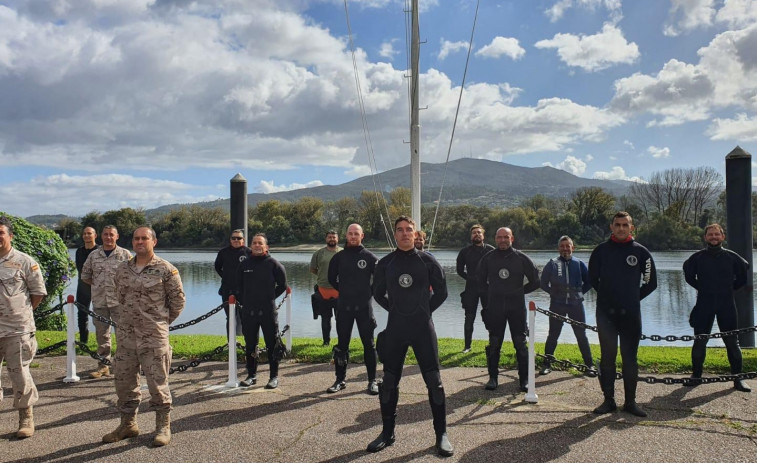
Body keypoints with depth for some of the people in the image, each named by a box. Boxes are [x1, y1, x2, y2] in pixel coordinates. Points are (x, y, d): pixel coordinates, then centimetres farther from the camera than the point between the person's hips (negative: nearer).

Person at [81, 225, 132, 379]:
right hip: (99, 301, 4)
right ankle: (103, 365, 17)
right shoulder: (94, 255, 11)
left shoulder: (125, 255, 1)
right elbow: (85, 275, 19)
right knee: (101, 333, 8)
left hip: (119, 301, -3)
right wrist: (97, 285, 9)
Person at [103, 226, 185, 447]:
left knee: (158, 382, -1)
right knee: (124, 381, 12)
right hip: (126, 336, 5)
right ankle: (128, 424, 28)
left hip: (154, 337, -5)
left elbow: (178, 300, 2)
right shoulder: (122, 269, 10)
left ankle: (163, 427, 12)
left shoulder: (166, 269, -5)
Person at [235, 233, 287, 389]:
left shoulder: (273, 264, -1)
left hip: (268, 311, -3)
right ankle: (252, 375, 22)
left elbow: (282, 286, 5)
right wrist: (244, 302, 12)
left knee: (272, 345, 1)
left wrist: (270, 298, 5)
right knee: (250, 345, 10)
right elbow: (238, 286, 19)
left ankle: (274, 376, 9)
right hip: (248, 312, 3)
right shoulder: (244, 264, 8)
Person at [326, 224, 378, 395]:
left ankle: (372, 381, 9)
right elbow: (332, 278, 18)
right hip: (343, 307, 2)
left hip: (364, 307, -2)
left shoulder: (369, 257, -2)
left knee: (368, 344, 1)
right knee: (342, 344, 7)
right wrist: (342, 291, 12)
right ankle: (340, 380, 17)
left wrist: (371, 292, 3)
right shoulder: (339, 257, 5)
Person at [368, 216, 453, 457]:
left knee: (433, 380, -1)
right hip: (395, 329, 2)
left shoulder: (427, 260, -1)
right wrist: (395, 309, 7)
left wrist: (425, 310, 5)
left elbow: (441, 291, 7)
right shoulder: (385, 263, 3)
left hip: (423, 328, -2)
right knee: (389, 381, 7)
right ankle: (387, 432, 22)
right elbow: (378, 294, 15)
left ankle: (441, 434, 11)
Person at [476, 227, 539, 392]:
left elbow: (535, 281, 10)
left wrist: (520, 291, 6)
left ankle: (524, 379, 10)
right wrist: (491, 293, 7)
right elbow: (481, 282, 18)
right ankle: (493, 377, 14)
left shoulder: (521, 258, 2)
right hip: (494, 307, 1)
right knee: (494, 344, 4)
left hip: (517, 306, -1)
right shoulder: (487, 259, 6)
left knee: (520, 344, 1)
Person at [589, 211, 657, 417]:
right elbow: (593, 278, 13)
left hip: (631, 314, 0)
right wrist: (607, 296, 11)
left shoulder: (640, 251, 3)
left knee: (630, 358, 5)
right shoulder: (601, 251, 4)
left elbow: (651, 282, 11)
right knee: (607, 357, 4)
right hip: (606, 314, 0)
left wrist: (634, 298, 8)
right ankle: (608, 400, 12)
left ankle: (630, 401, 15)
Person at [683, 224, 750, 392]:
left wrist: (730, 288, 9)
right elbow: (689, 275, 16)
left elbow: (743, 276, 15)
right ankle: (696, 375, 15)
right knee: (699, 342, 3)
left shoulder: (731, 257, 2)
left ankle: (738, 378, 11)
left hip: (727, 305, 0)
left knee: (732, 343, 2)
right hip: (704, 305, 0)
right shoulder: (697, 257, 1)